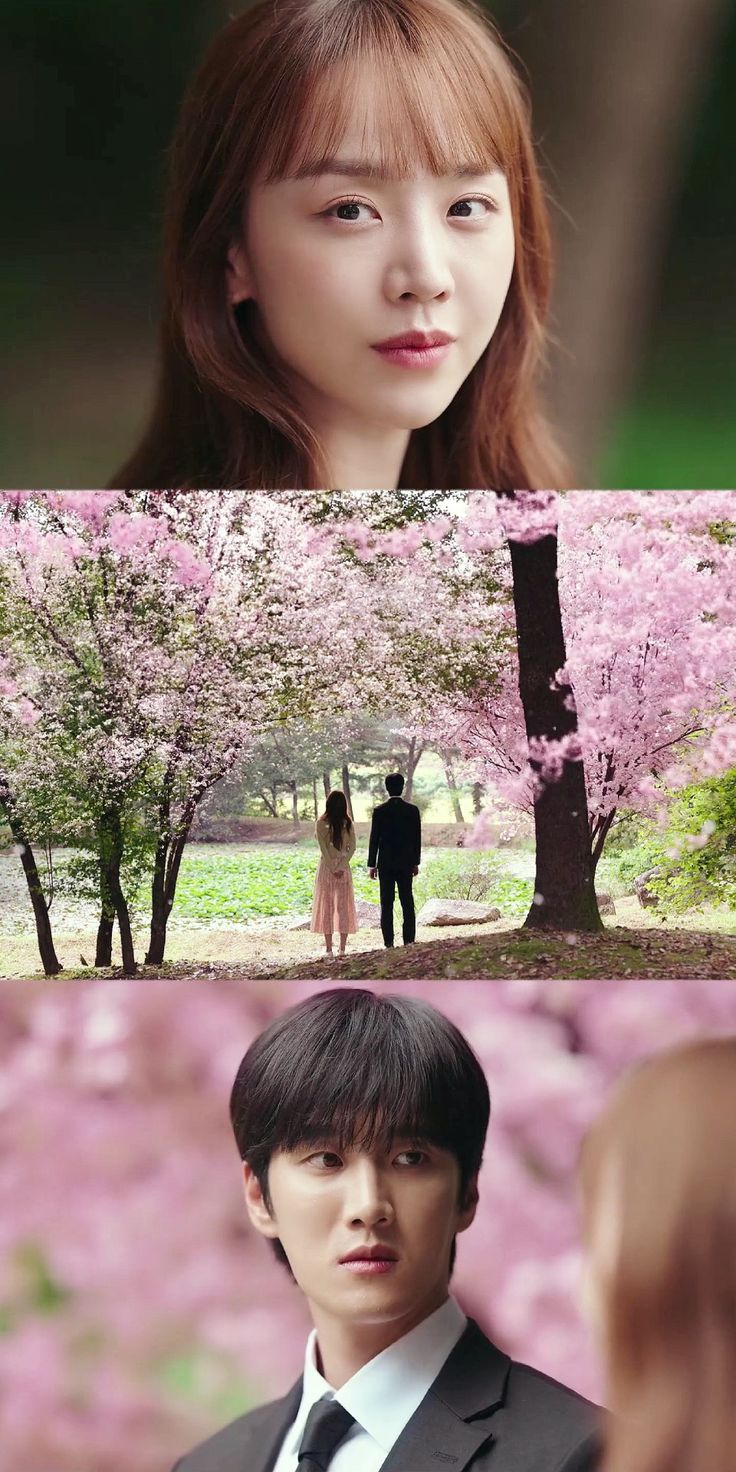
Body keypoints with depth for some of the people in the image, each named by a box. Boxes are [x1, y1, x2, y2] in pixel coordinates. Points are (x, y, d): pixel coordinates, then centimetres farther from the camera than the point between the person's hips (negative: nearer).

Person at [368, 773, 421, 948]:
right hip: (406, 863, 2)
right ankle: (409, 940, 3)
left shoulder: (379, 811, -7)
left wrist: (372, 865, 1)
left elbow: (374, 839, -5)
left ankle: (388, 942, -1)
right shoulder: (413, 810, -2)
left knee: (387, 904, 1)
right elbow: (417, 838, 3)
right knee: (407, 902, 6)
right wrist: (415, 863, 12)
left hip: (385, 863, -1)